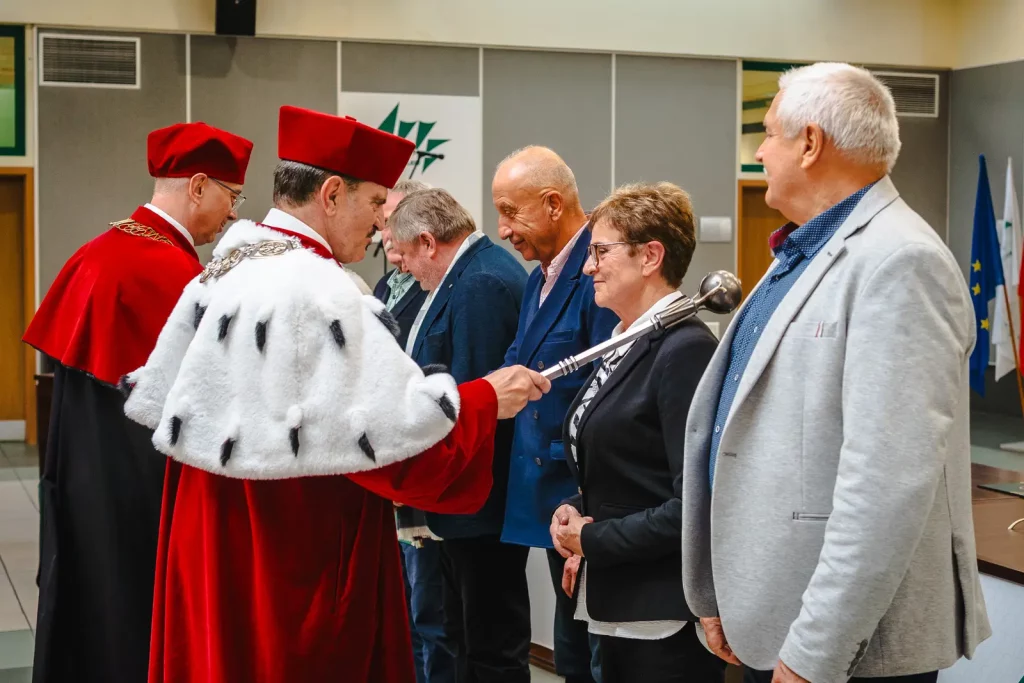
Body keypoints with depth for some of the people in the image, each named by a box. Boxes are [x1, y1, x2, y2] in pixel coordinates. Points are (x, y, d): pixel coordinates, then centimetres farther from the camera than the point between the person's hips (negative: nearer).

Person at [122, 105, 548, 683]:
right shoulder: (317, 290, -20)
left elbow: (155, 397, 15)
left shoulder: (222, 272, 7)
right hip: (302, 559, -8)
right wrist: (484, 400, -9)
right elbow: (390, 427, -23)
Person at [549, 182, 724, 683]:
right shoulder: (625, 344, 11)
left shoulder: (686, 349, -16)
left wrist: (593, 540, -12)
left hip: (667, 620, -8)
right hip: (617, 605, 8)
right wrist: (577, 514, 0)